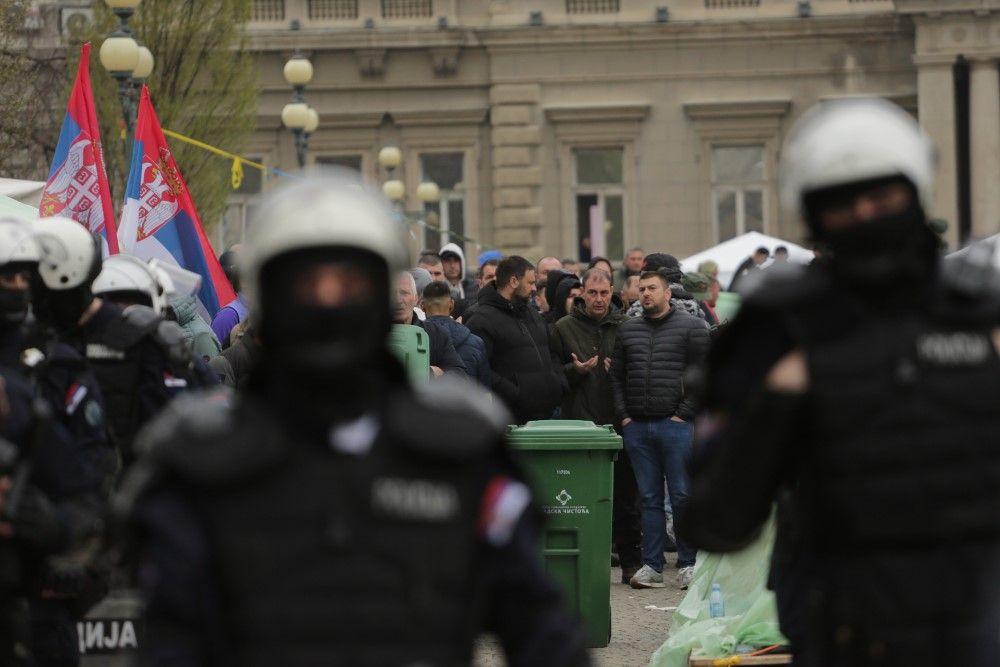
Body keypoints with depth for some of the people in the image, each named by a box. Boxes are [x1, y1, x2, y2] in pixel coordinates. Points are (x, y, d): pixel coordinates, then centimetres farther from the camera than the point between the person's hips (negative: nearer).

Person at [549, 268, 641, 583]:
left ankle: (631, 562, 10)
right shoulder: (563, 329, 6)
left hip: (619, 424, 1)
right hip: (579, 424, -1)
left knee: (625, 497, 4)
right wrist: (575, 370, -12)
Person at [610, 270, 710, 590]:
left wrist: (684, 413, -9)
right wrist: (623, 415, 7)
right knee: (649, 498, 7)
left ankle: (688, 564, 4)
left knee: (683, 496, -2)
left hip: (676, 427, -4)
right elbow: (616, 375, 18)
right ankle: (652, 566, 9)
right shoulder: (628, 330, 15)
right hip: (637, 428, 4)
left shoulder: (691, 328, 0)